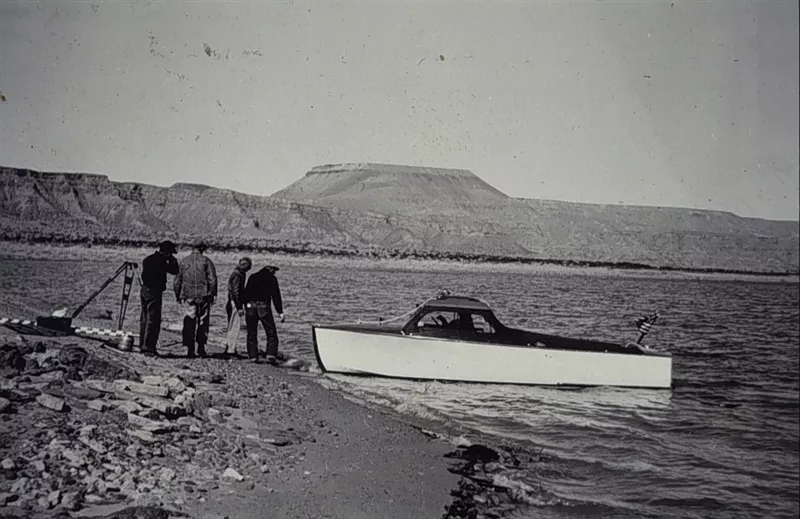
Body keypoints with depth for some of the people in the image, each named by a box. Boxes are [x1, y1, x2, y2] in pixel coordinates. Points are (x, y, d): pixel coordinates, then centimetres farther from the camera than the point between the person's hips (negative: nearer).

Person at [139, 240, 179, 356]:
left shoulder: (148, 259, 12)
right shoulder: (160, 261, -15)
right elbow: (174, 271, -13)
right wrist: (172, 260, 2)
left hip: (144, 290, 9)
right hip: (154, 292, -9)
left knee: (144, 318, 14)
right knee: (153, 320, -6)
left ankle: (142, 345, 20)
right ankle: (148, 347, -8)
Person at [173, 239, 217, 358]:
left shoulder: (184, 261, 6)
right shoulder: (206, 261, -2)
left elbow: (177, 280, 10)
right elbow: (212, 280, -6)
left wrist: (178, 296, 18)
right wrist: (213, 295, 2)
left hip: (187, 296, 2)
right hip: (203, 295, -2)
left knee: (189, 322, 3)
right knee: (203, 322, 10)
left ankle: (190, 349, -2)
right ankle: (201, 347, 11)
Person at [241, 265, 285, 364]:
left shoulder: (252, 277, 16)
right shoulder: (272, 279, 4)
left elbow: (245, 294, 14)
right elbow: (276, 296, -3)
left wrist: (246, 309, 17)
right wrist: (280, 312, -4)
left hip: (250, 307, 3)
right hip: (263, 307, -3)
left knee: (251, 333, 11)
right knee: (271, 333, 2)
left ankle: (253, 357, 6)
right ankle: (271, 356, -11)